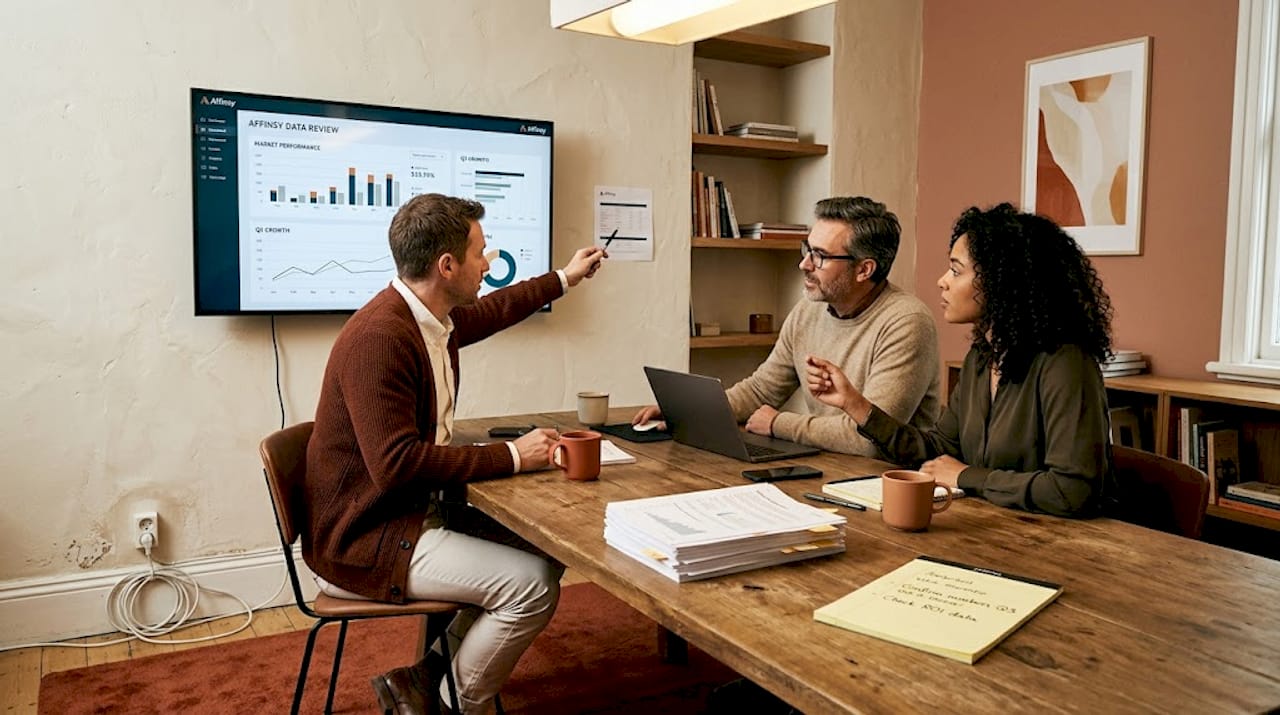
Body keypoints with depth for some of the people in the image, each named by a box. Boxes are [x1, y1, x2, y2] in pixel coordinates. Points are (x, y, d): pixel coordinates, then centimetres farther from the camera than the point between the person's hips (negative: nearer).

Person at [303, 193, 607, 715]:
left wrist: (565, 278, 35)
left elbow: (490, 311, 26)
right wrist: (510, 456, -24)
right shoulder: (379, 337, -25)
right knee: (533, 584, -18)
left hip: (414, 513, 10)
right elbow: (396, 464, -30)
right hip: (363, 540, -10)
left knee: (545, 550, 7)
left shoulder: (435, 319, 3)